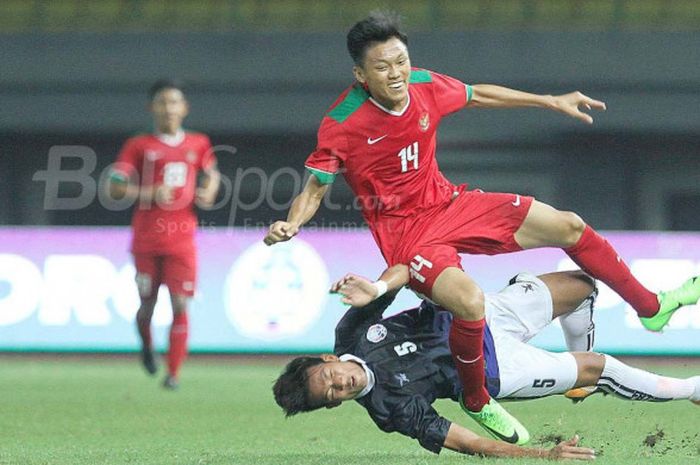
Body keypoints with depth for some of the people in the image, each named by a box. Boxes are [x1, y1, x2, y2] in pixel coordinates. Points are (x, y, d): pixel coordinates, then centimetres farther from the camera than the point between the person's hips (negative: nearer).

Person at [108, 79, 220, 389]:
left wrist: (208, 192, 4)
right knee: (147, 305, 8)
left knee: (180, 305, -8)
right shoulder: (139, 146, -1)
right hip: (146, 241, -1)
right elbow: (114, 188, -6)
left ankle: (173, 373, -1)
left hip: (182, 239, 1)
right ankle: (147, 345, 41)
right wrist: (149, 193, -19)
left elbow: (212, 173, 25)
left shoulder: (198, 144, 7)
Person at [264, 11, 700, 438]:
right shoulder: (342, 124, -22)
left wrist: (552, 101, 20)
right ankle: (477, 403, -6)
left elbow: (477, 95, 12)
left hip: (450, 204, 6)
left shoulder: (423, 86, -8)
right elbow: (316, 187, -12)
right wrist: (290, 225, -34)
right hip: (405, 232, -6)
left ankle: (651, 307, 29)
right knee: (469, 299, -34)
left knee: (569, 227, 5)